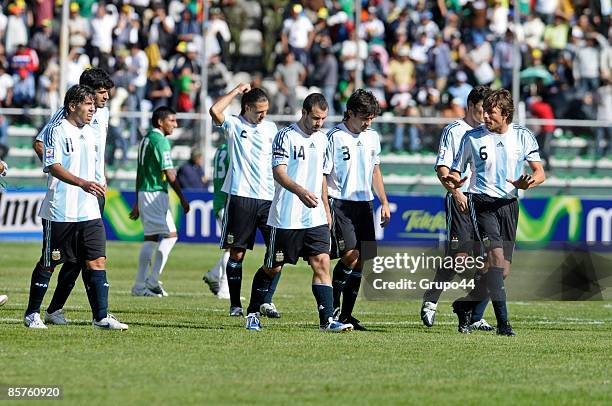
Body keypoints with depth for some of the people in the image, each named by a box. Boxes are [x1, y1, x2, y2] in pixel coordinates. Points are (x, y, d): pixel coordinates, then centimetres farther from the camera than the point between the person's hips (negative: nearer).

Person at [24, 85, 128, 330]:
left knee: (97, 261, -4)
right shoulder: (57, 131, -8)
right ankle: (32, 314, 16)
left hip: (89, 211, 6)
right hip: (60, 212, -6)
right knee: (49, 263, 4)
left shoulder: (90, 134, 15)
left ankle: (101, 316, -5)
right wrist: (82, 183, -31)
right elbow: (53, 167, -20)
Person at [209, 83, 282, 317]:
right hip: (241, 196, -4)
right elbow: (215, 111, -19)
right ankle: (235, 304, 6)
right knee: (237, 252, 0)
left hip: (268, 198, 4)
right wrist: (237, 90, -8)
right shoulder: (234, 125, 1)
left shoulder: (270, 128, 15)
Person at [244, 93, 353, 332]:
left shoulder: (322, 139, 13)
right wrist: (300, 191, -35)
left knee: (322, 263, -9)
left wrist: (326, 210, 21)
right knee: (273, 268, 5)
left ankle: (327, 319, -13)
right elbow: (278, 172, -19)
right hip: (286, 218, -5)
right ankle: (253, 314, 22)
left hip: (315, 218, 5)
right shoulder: (286, 136, -8)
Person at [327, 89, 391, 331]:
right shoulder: (335, 137, -8)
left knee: (362, 259, 3)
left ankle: (346, 314, 9)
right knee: (350, 254, -17)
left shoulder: (372, 137, 13)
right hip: (340, 202, -6)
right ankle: (333, 306, -1)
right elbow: (322, 175, -7)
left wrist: (384, 202, 17)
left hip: (364, 203, 6)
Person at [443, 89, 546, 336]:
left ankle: (465, 306, 28)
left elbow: (539, 172, 5)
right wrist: (452, 183, -17)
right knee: (496, 256, -22)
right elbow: (456, 171, 7)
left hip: (509, 204, 4)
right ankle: (503, 322, -25)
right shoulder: (472, 137, 1)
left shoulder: (523, 137, 5)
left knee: (503, 270, 4)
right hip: (482, 202, -4)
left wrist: (527, 182, -18)